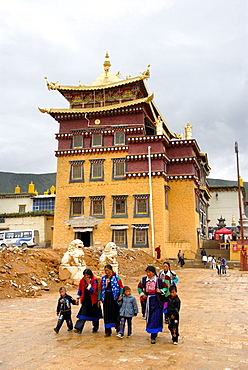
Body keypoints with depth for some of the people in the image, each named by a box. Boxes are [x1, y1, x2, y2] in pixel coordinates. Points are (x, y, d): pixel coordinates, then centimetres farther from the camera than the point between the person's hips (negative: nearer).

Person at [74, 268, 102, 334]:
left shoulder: (94, 281, -13)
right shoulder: (82, 281, 1)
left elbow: (93, 291, -20)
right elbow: (80, 289, 14)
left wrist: (88, 283, -25)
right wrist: (78, 298, 14)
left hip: (93, 300, -3)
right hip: (85, 300, 3)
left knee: (94, 315, 10)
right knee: (83, 314, -8)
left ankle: (95, 328, 26)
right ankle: (78, 328, -11)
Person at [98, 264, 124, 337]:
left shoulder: (116, 277, -2)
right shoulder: (103, 278, 9)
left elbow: (121, 287, -4)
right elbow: (100, 288, 11)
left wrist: (120, 295, -17)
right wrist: (99, 299, 8)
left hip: (114, 297, -3)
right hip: (106, 297, 3)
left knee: (115, 312, 3)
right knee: (106, 314, 2)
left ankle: (118, 327, 25)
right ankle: (108, 331, 8)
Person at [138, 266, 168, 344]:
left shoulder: (159, 280, -7)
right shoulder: (144, 279, 2)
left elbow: (166, 287, 6)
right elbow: (139, 287, 17)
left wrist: (161, 291, -10)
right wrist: (142, 294, 4)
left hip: (156, 301, -4)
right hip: (148, 300, 4)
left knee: (155, 318, -7)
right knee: (149, 317, 10)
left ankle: (153, 337, -2)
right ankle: (154, 333, 31)